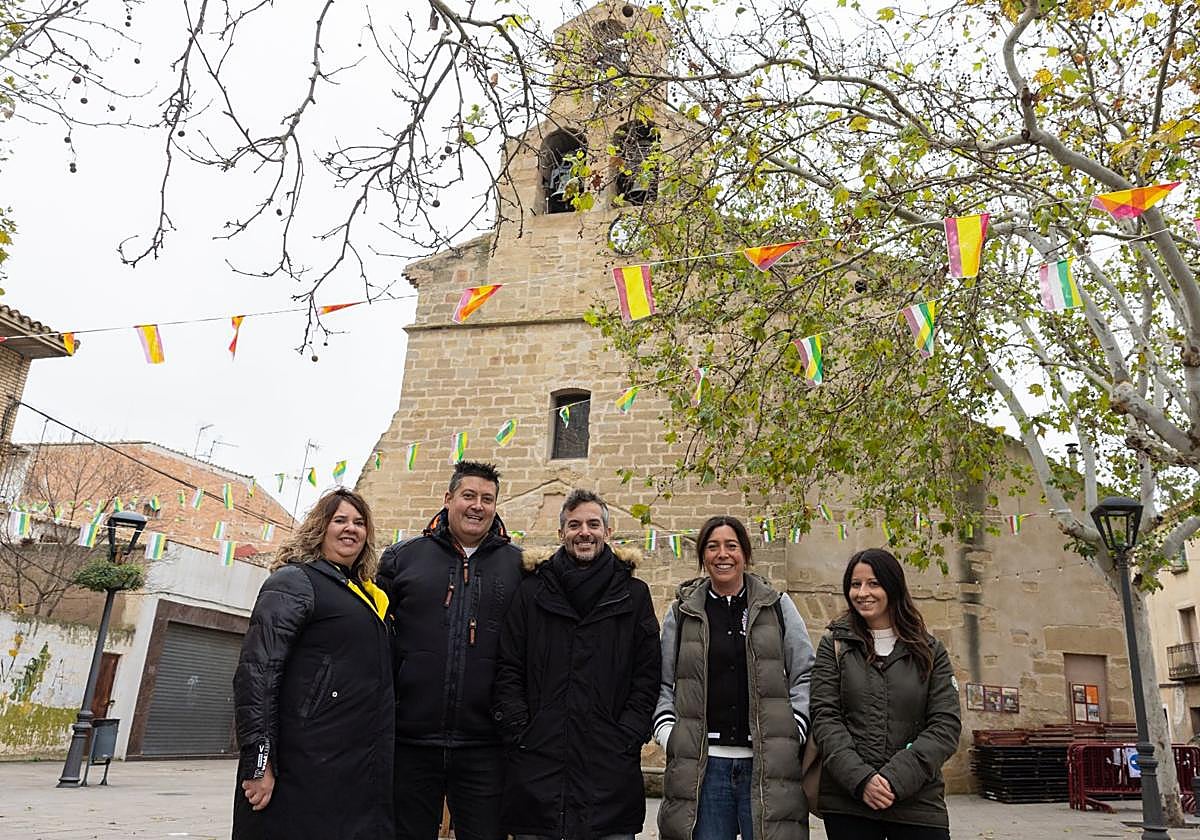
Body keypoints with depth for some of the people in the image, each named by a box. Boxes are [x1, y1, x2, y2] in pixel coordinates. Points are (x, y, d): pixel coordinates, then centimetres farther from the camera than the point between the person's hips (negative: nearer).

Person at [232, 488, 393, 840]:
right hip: (305, 772, -8)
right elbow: (256, 674, -15)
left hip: (361, 773, 8)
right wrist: (258, 762, -20)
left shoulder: (368, 596, 17)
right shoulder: (295, 582, -6)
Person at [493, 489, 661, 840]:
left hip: (610, 769, 0)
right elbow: (508, 670, 5)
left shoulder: (633, 595, 6)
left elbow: (647, 676, 4)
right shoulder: (531, 592, 7)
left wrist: (628, 737, -5)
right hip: (536, 766, 1)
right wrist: (519, 730, -5)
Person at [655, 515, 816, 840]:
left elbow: (804, 675, 8)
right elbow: (662, 682, 12)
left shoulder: (778, 607, 6)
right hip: (702, 763, 1)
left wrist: (795, 731, -3)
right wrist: (667, 732, -1)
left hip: (767, 762, 0)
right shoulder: (683, 612, 7)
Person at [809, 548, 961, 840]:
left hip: (917, 801, 1)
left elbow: (947, 725, -1)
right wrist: (861, 779, -15)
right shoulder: (834, 646, 4)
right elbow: (824, 718, -2)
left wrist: (896, 779, -13)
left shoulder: (929, 651, 6)